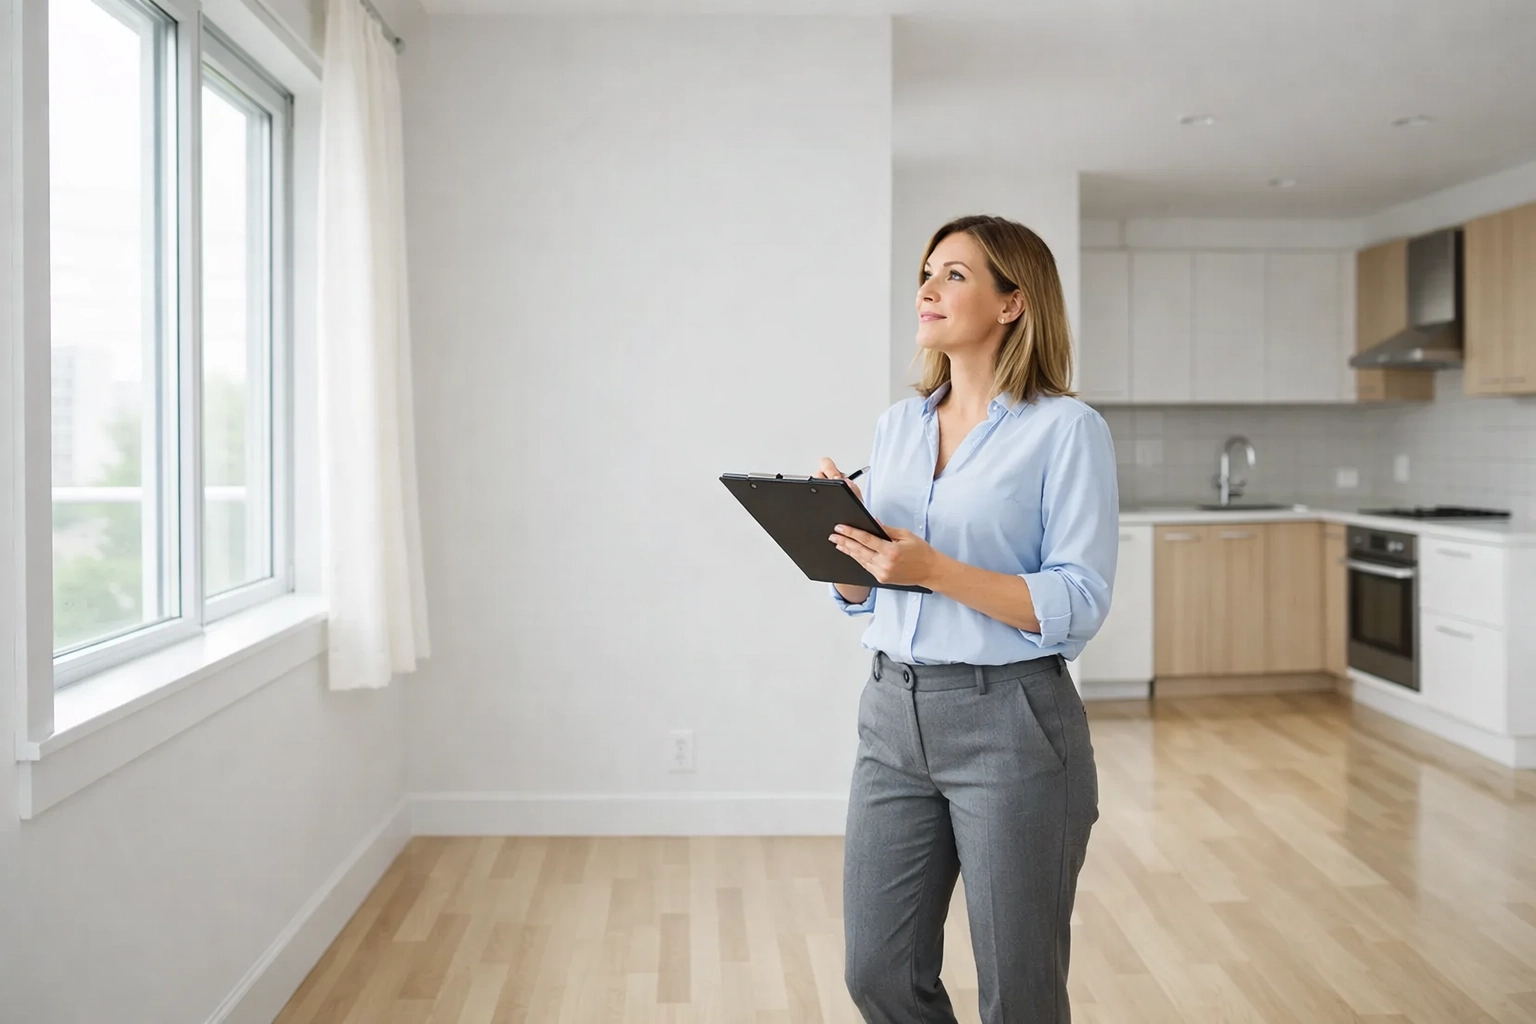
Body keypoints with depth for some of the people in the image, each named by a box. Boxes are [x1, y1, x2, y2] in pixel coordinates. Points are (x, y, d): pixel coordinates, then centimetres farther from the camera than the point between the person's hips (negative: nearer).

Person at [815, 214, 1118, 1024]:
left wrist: (934, 569, -24)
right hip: (893, 715, 6)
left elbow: (1078, 606, -15)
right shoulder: (897, 426, 10)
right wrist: (837, 530, -6)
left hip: (1010, 724, -5)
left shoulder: (1066, 428, -8)